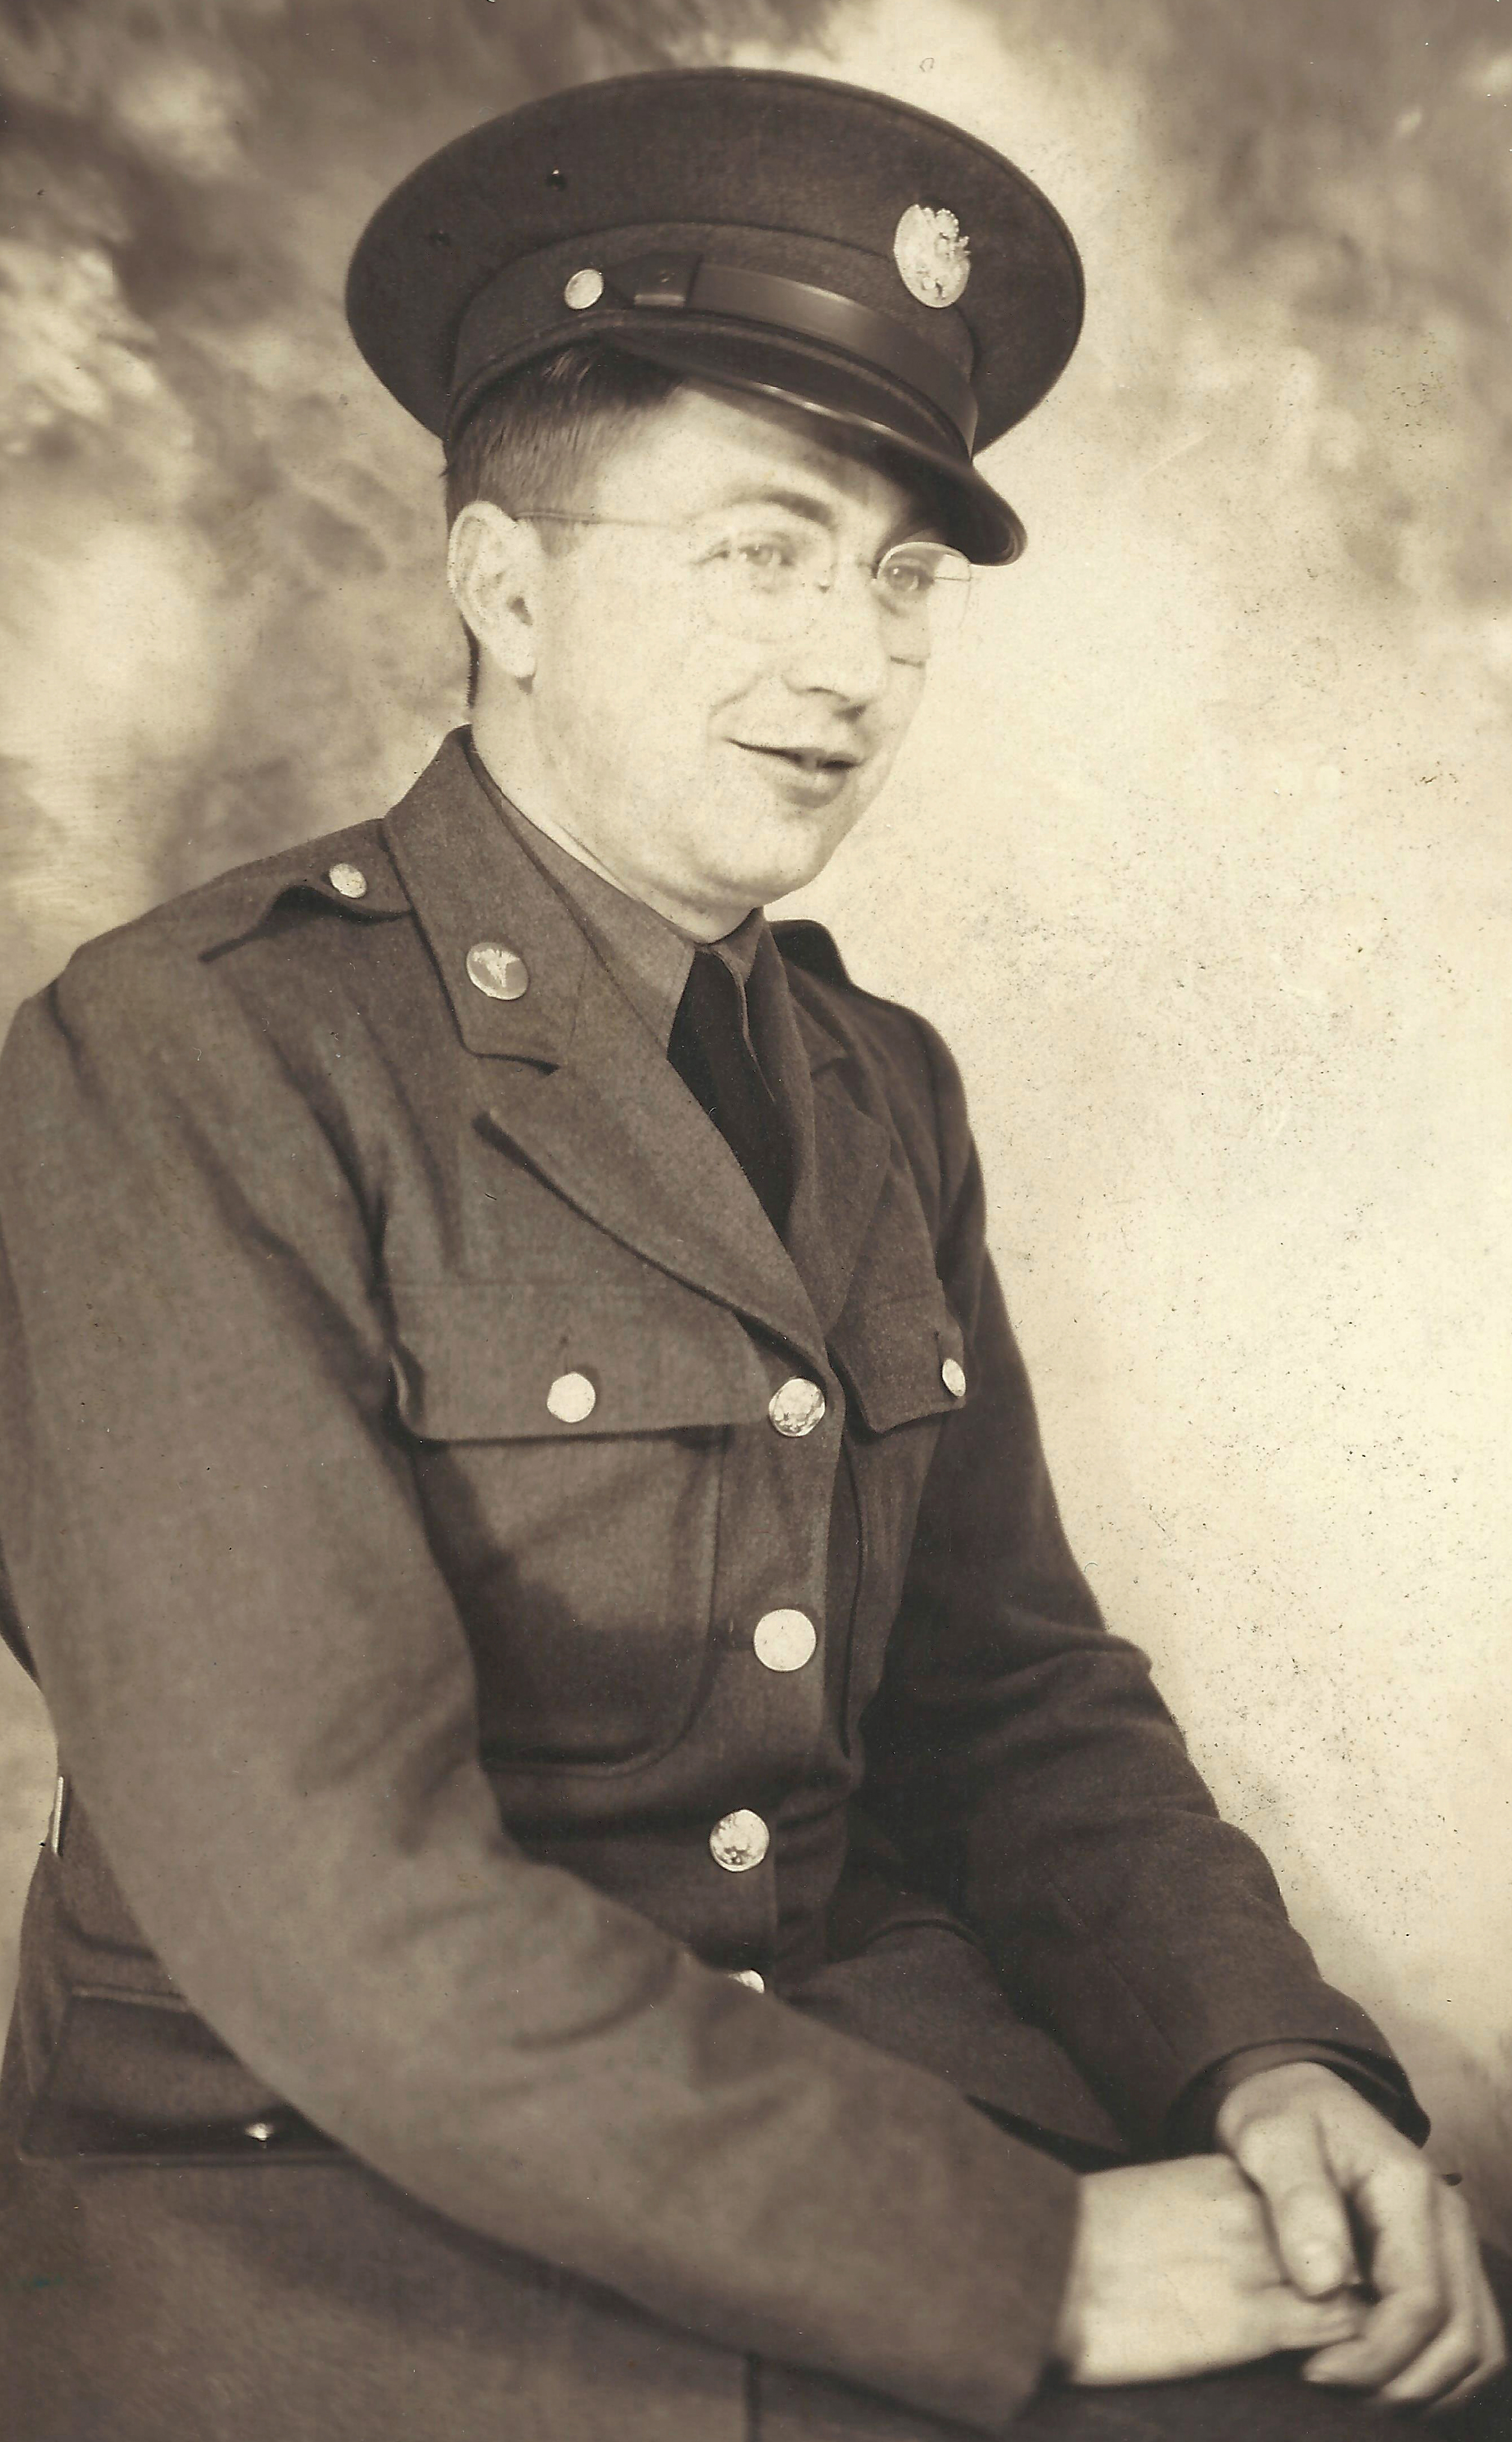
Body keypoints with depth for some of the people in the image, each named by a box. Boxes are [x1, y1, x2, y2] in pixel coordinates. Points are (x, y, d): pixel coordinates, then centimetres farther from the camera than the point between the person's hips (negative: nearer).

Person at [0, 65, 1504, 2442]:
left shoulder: (884, 1091, 6)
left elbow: (1018, 1687, 8)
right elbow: (329, 1903, -21)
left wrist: (1267, 2062, -9)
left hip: (859, 2061, 6)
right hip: (316, 2187, -6)